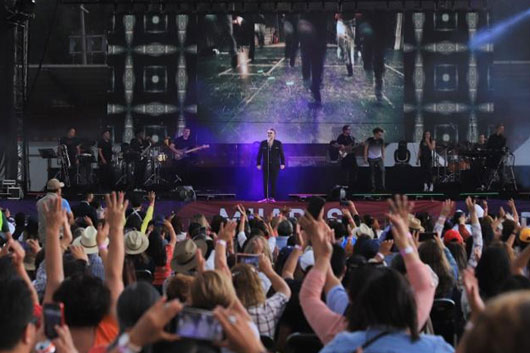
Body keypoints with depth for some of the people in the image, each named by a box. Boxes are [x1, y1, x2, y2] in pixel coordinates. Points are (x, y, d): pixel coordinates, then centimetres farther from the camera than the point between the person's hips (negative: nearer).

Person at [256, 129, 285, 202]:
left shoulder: (278, 143, 1)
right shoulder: (263, 143, 3)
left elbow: (282, 154, 1)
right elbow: (259, 154, 5)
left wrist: (282, 164, -7)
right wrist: (258, 164, 0)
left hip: (275, 166, -1)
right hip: (266, 166, 1)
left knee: (273, 182, 0)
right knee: (265, 182, -1)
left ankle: (272, 197, 5)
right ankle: (266, 197, 3)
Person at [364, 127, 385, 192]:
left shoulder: (381, 141, 3)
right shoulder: (369, 140, -6)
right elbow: (366, 149, 0)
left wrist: (383, 158, 13)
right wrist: (365, 158, -3)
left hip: (379, 158, 3)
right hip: (371, 159, -3)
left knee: (382, 171, -11)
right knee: (372, 173, 1)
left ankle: (381, 186, -5)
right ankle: (373, 187, 8)